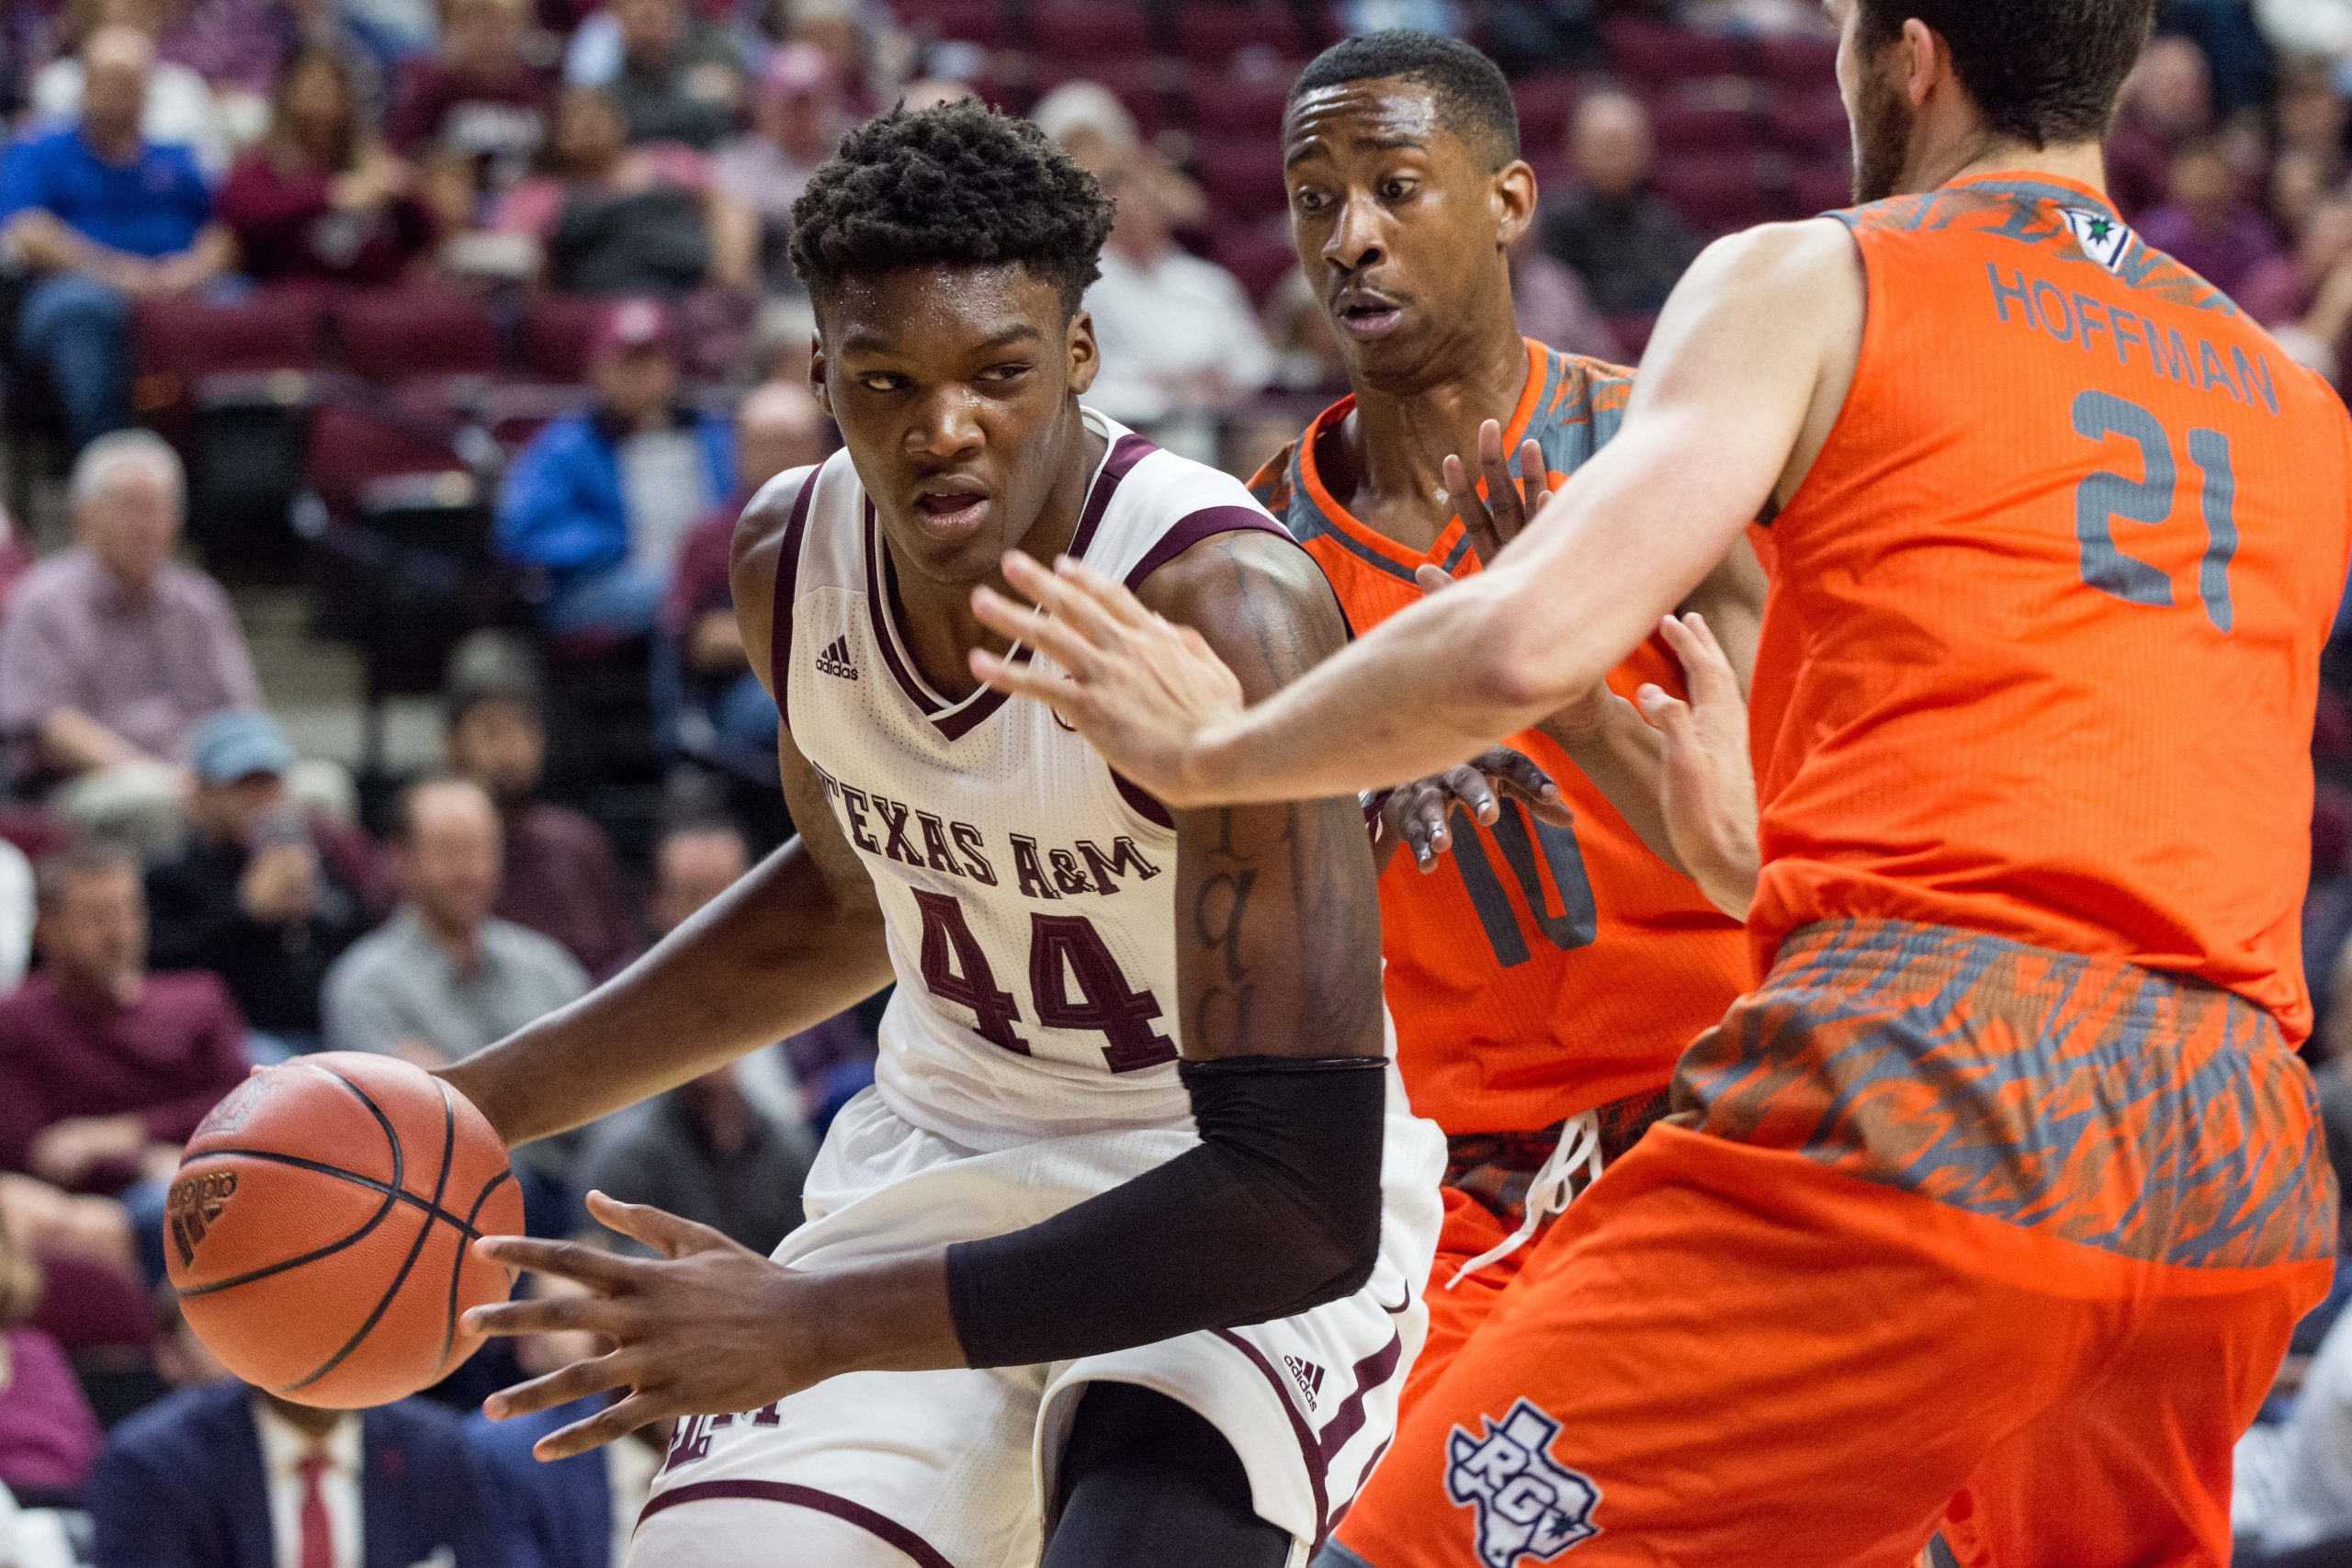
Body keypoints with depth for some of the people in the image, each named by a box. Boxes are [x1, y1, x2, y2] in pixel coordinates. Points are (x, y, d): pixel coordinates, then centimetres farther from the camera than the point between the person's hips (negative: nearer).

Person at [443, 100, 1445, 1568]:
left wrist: (818, 1324, -33)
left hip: (1247, 1214, -6)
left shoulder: (1221, 611, -28)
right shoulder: (792, 557, -7)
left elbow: (1302, 1202, -32)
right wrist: (488, 1100, 11)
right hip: (948, 1159, 6)